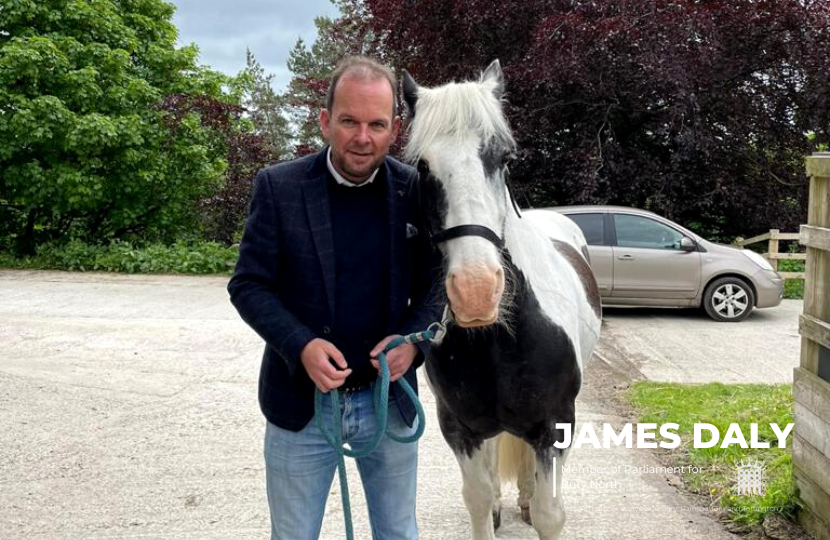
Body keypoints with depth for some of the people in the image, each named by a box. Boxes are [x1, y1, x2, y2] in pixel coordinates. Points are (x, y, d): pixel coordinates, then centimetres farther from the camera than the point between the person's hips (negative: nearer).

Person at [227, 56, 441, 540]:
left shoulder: (416, 190, -4)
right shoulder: (278, 186, -9)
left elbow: (435, 282, 2)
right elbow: (248, 285, -7)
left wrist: (413, 339, -17)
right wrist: (300, 346, -23)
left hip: (390, 400, 2)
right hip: (301, 404, -1)